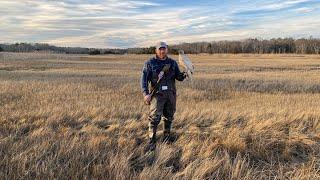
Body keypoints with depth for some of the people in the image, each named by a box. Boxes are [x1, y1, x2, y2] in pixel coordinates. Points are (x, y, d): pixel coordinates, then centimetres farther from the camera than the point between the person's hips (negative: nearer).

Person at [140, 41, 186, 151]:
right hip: (157, 94, -3)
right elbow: (144, 79, -6)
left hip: (171, 94, 4)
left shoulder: (172, 63, 8)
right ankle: (152, 142, -5)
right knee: (155, 117, -12)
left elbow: (179, 77, 10)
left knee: (169, 117, 14)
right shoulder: (150, 63, -2)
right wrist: (145, 93, -19)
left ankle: (167, 136, 33)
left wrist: (185, 74, -13)